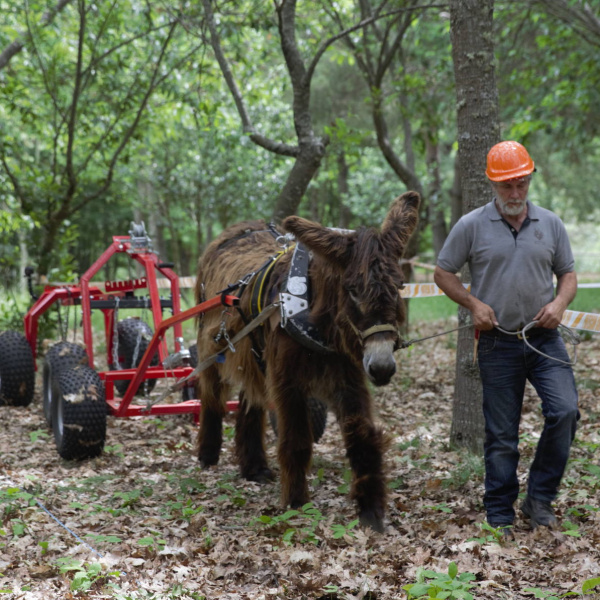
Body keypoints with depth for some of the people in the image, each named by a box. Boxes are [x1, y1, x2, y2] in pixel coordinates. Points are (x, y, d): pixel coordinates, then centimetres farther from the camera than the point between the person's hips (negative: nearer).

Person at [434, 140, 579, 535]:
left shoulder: (550, 224, 6)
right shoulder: (472, 226, -1)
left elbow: (568, 274, 13)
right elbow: (443, 273, 5)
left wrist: (560, 302, -7)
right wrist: (474, 303, -8)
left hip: (545, 339, 2)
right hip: (498, 344, -2)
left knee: (565, 411, -15)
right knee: (501, 435, 4)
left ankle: (540, 498, 3)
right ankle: (500, 517, 17)